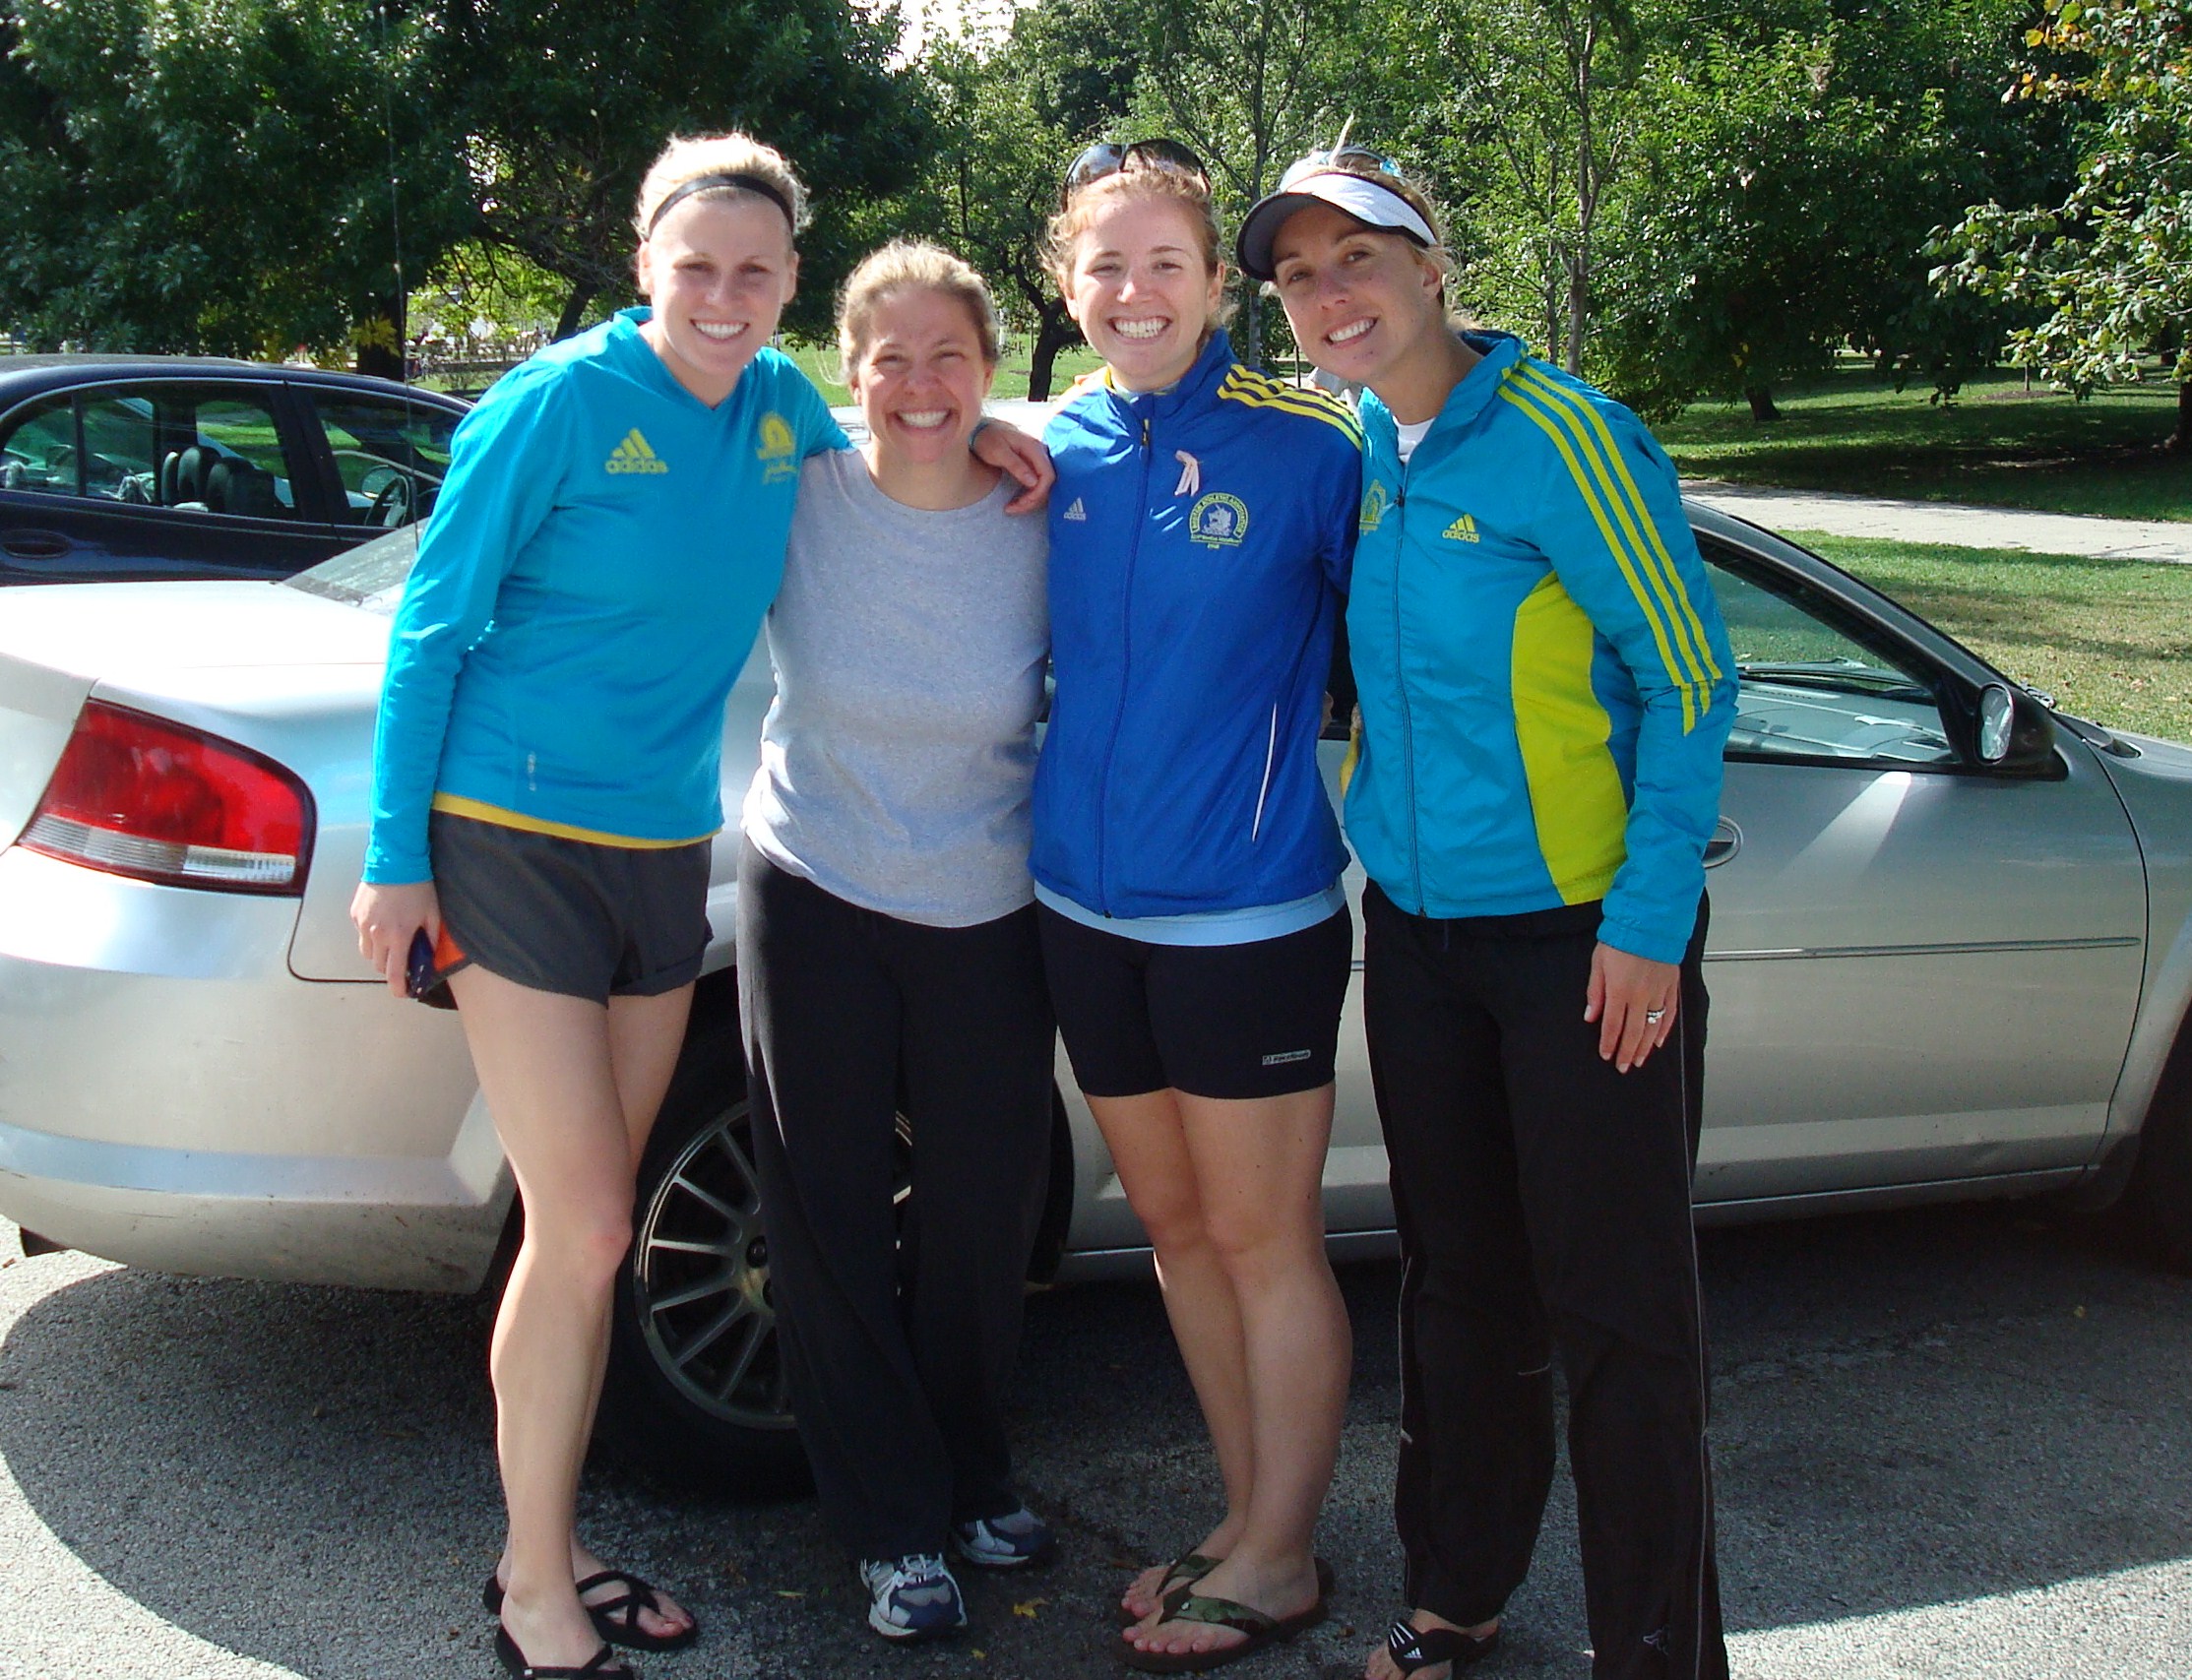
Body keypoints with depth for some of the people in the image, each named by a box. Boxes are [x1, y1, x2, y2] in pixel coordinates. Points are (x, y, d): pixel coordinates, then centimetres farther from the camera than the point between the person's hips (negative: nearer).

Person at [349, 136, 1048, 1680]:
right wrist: (397, 854, -9)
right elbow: (432, 627, -8)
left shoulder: (782, 404, 5)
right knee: (585, 1233, -7)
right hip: (515, 841, -6)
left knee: (589, 1228, 12)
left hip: (664, 854, 6)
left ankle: (552, 1554, 26)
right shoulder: (563, 402, -12)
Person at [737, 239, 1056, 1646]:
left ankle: (973, 1473, 38)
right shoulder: (795, 491, -12)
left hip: (989, 910, 1)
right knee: (834, 1214, 6)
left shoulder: (1044, 523, -11)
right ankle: (897, 1525, 24)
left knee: (987, 1206, 12)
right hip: (815, 896, 0)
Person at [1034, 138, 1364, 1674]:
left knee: (1263, 1241, 5)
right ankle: (1249, 1518, 33)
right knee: (1174, 1221, 16)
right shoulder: (1052, 450, 4)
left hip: (1247, 911, -5)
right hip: (1087, 901, 6)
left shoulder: (1307, 446, -11)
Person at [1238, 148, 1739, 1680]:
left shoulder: (1559, 435, -13)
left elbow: (1690, 679, -12)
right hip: (1418, 926, 6)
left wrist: (1649, 921, -15)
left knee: (1615, 1305, 1)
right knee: (1457, 1278, 16)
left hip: (1588, 933, -6)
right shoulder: (1352, 455, 5)